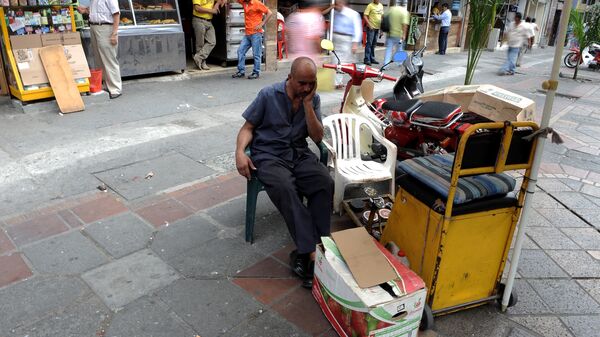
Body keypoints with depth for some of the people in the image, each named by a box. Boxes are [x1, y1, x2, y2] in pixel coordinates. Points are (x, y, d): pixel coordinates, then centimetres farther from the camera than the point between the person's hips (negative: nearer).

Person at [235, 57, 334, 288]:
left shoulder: (313, 99, 6)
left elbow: (317, 137, -1)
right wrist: (240, 151, -18)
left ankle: (305, 253, -25)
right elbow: (248, 127, 1)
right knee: (284, 187, -35)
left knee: (325, 183, -27)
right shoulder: (268, 95, -2)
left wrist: (307, 104, -10)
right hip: (269, 155, -3)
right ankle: (311, 252, -33)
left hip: (300, 154, 3)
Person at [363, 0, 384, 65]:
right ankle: (367, 59, -3)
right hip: (371, 27, -7)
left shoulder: (381, 6, 12)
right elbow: (365, 16, -12)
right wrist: (369, 24, -19)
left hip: (378, 27, 7)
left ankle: (372, 58, 21)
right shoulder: (370, 5, -8)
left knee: (374, 44, 13)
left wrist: (382, 25, 16)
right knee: (369, 43, -6)